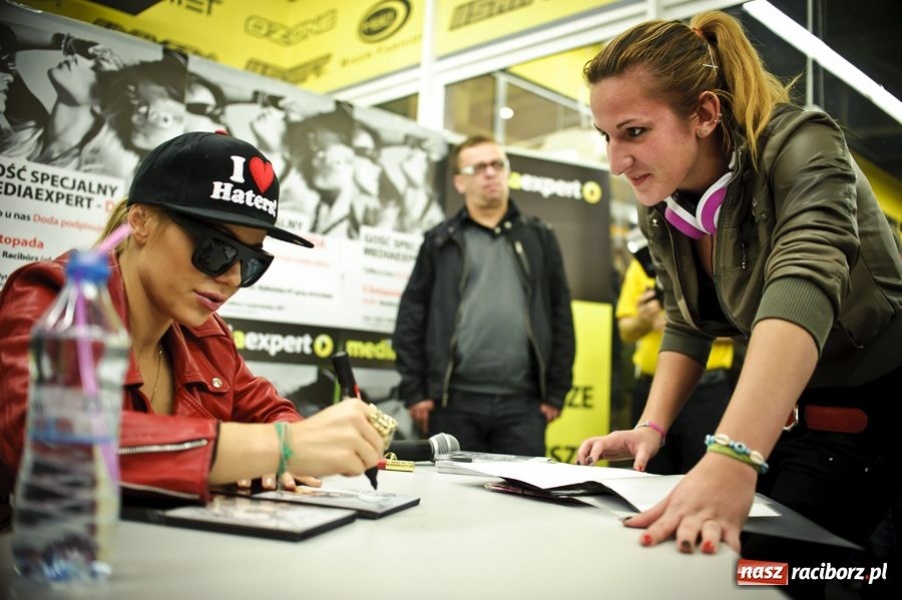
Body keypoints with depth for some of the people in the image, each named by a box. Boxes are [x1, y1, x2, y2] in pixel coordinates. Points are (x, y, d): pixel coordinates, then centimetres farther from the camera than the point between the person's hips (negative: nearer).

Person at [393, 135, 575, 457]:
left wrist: (556, 392, 3)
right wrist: (414, 391, -1)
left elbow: (560, 317, 9)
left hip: (522, 402, 1)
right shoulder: (440, 242, 9)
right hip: (454, 400, 0)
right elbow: (411, 318, 6)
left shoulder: (539, 238, 12)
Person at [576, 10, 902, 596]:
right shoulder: (660, 211, -4)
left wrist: (732, 458, -53)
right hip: (798, 418, 6)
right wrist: (651, 428, -9)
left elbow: (802, 290, -40)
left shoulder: (799, 146, -24)